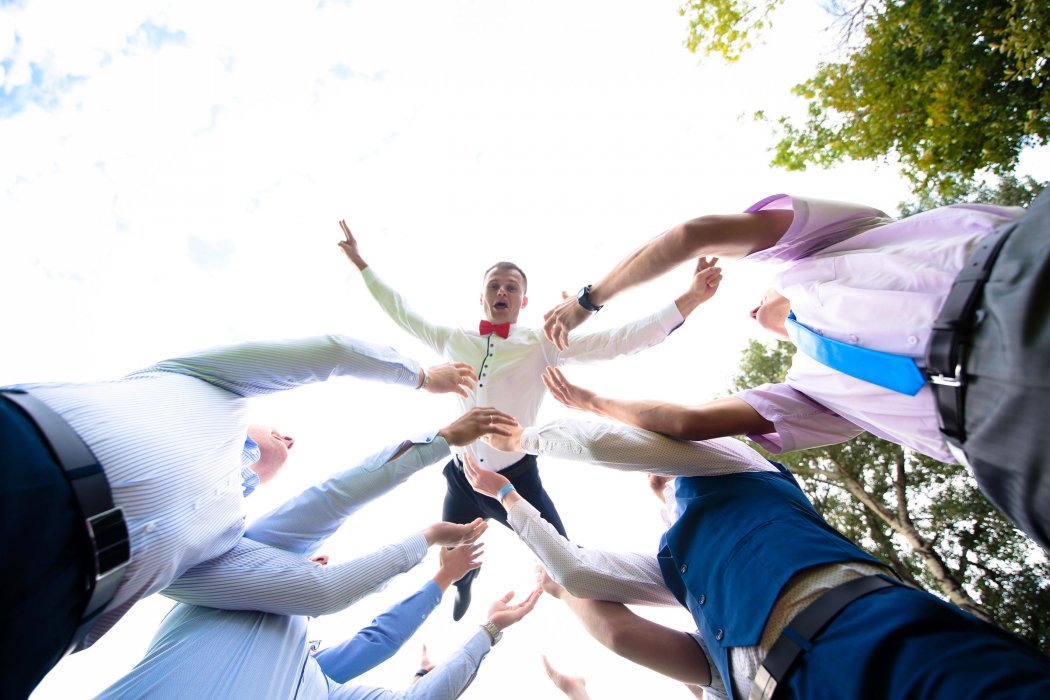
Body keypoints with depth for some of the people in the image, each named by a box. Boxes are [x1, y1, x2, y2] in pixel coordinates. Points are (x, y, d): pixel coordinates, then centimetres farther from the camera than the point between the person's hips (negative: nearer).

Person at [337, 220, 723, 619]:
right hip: (462, 480, 3)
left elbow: (617, 341, -16)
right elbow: (401, 313, 13)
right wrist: (361, 264, 18)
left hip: (517, 479, -3)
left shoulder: (542, 345, -8)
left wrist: (688, 300, -25)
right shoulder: (452, 340, 0)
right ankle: (461, 598, 62)